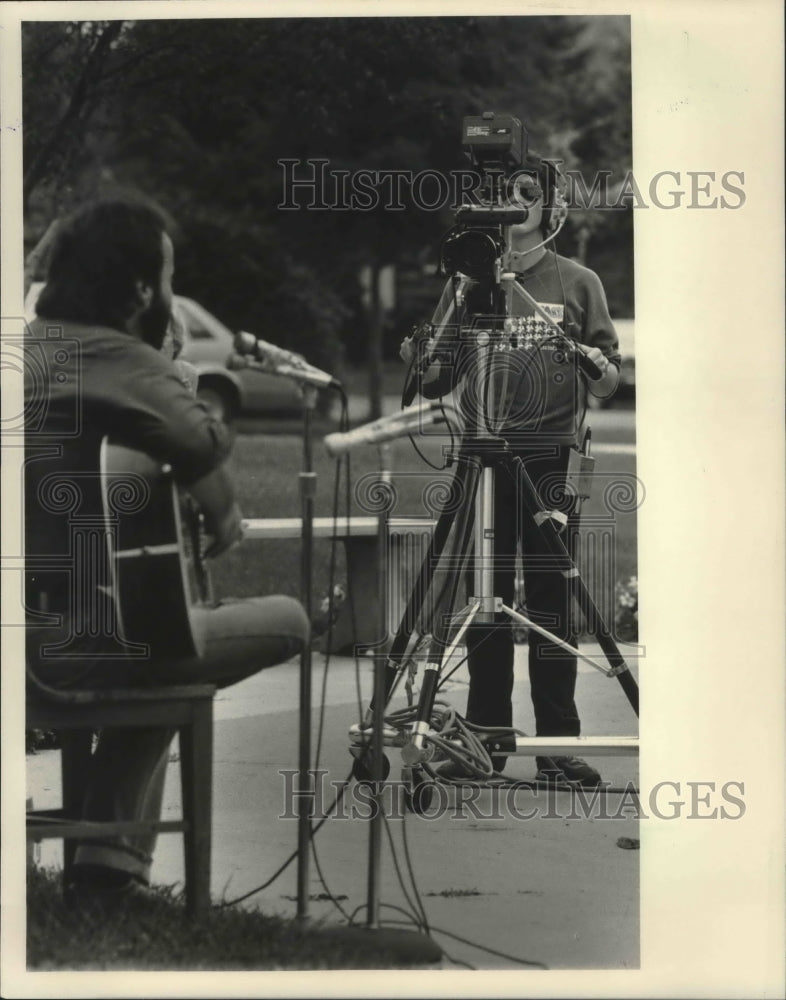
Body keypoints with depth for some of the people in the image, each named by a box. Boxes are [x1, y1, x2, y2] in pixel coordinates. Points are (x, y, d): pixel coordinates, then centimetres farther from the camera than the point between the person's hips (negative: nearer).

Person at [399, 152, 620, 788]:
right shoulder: (469, 285, 11)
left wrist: (600, 369, -16)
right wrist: (423, 363, -10)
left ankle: (558, 746, 0)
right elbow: (440, 381, 11)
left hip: (552, 457, -2)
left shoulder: (578, 283, 8)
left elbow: (609, 381, 5)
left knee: (552, 602, -3)